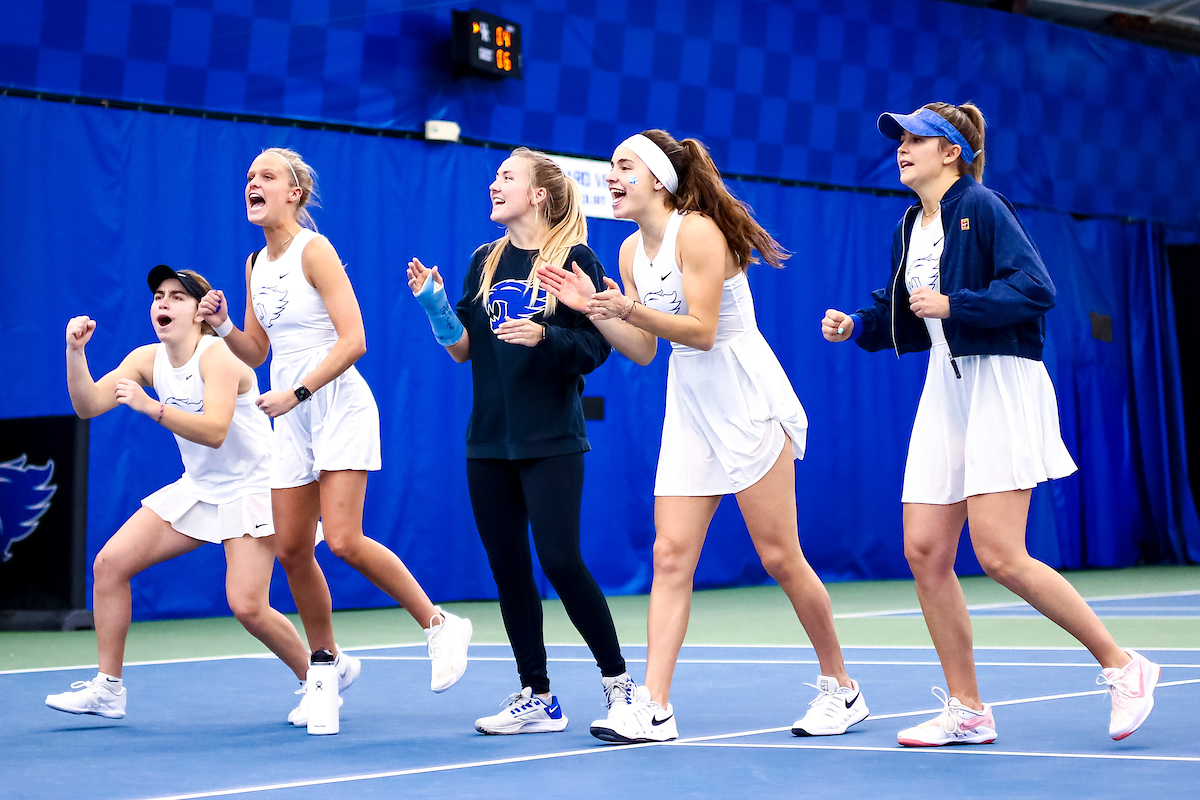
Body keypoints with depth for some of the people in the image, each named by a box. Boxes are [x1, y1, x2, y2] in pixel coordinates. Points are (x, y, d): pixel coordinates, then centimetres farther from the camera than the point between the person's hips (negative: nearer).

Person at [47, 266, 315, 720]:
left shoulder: (217, 355, -20)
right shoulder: (147, 359, 1)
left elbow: (214, 431, -32)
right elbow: (88, 406, -7)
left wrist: (151, 407, -40)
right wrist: (75, 351, -21)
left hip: (249, 490, -7)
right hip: (196, 489, 7)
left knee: (247, 607, -18)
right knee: (110, 563, -4)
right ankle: (107, 689, 5)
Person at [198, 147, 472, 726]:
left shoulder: (314, 250, -10)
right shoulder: (256, 264, 12)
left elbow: (353, 340, -17)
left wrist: (296, 393, -21)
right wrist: (222, 325, 0)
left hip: (338, 406, -7)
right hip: (291, 419, 7)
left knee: (344, 540, -16)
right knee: (292, 550, 3)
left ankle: (439, 624, 0)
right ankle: (326, 661, 20)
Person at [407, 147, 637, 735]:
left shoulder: (574, 258, -4)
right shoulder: (486, 260, 11)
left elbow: (596, 347, -6)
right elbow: (463, 349, 10)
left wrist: (543, 336, -22)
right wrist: (434, 302, -5)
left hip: (551, 441, -6)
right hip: (488, 440, 6)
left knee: (560, 560, -10)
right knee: (507, 567, 5)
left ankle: (617, 680, 9)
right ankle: (536, 699, 14)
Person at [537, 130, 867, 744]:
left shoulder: (698, 231, -14)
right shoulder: (632, 251, 9)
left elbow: (702, 330, -20)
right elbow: (643, 350, 12)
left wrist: (628, 309, -28)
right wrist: (592, 308, 1)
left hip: (746, 401, -7)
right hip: (688, 409, 7)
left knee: (779, 556, -3)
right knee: (670, 556, -2)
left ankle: (841, 688, 14)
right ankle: (653, 709, -4)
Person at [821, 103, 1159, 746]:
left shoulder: (981, 206, -8)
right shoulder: (909, 229, 15)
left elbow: (1036, 288, -18)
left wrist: (954, 304, -22)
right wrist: (859, 326, 6)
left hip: (1001, 385, -8)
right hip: (945, 391, 8)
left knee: (999, 555, -14)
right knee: (924, 552, 0)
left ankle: (1122, 667, 3)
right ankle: (967, 711, 11)